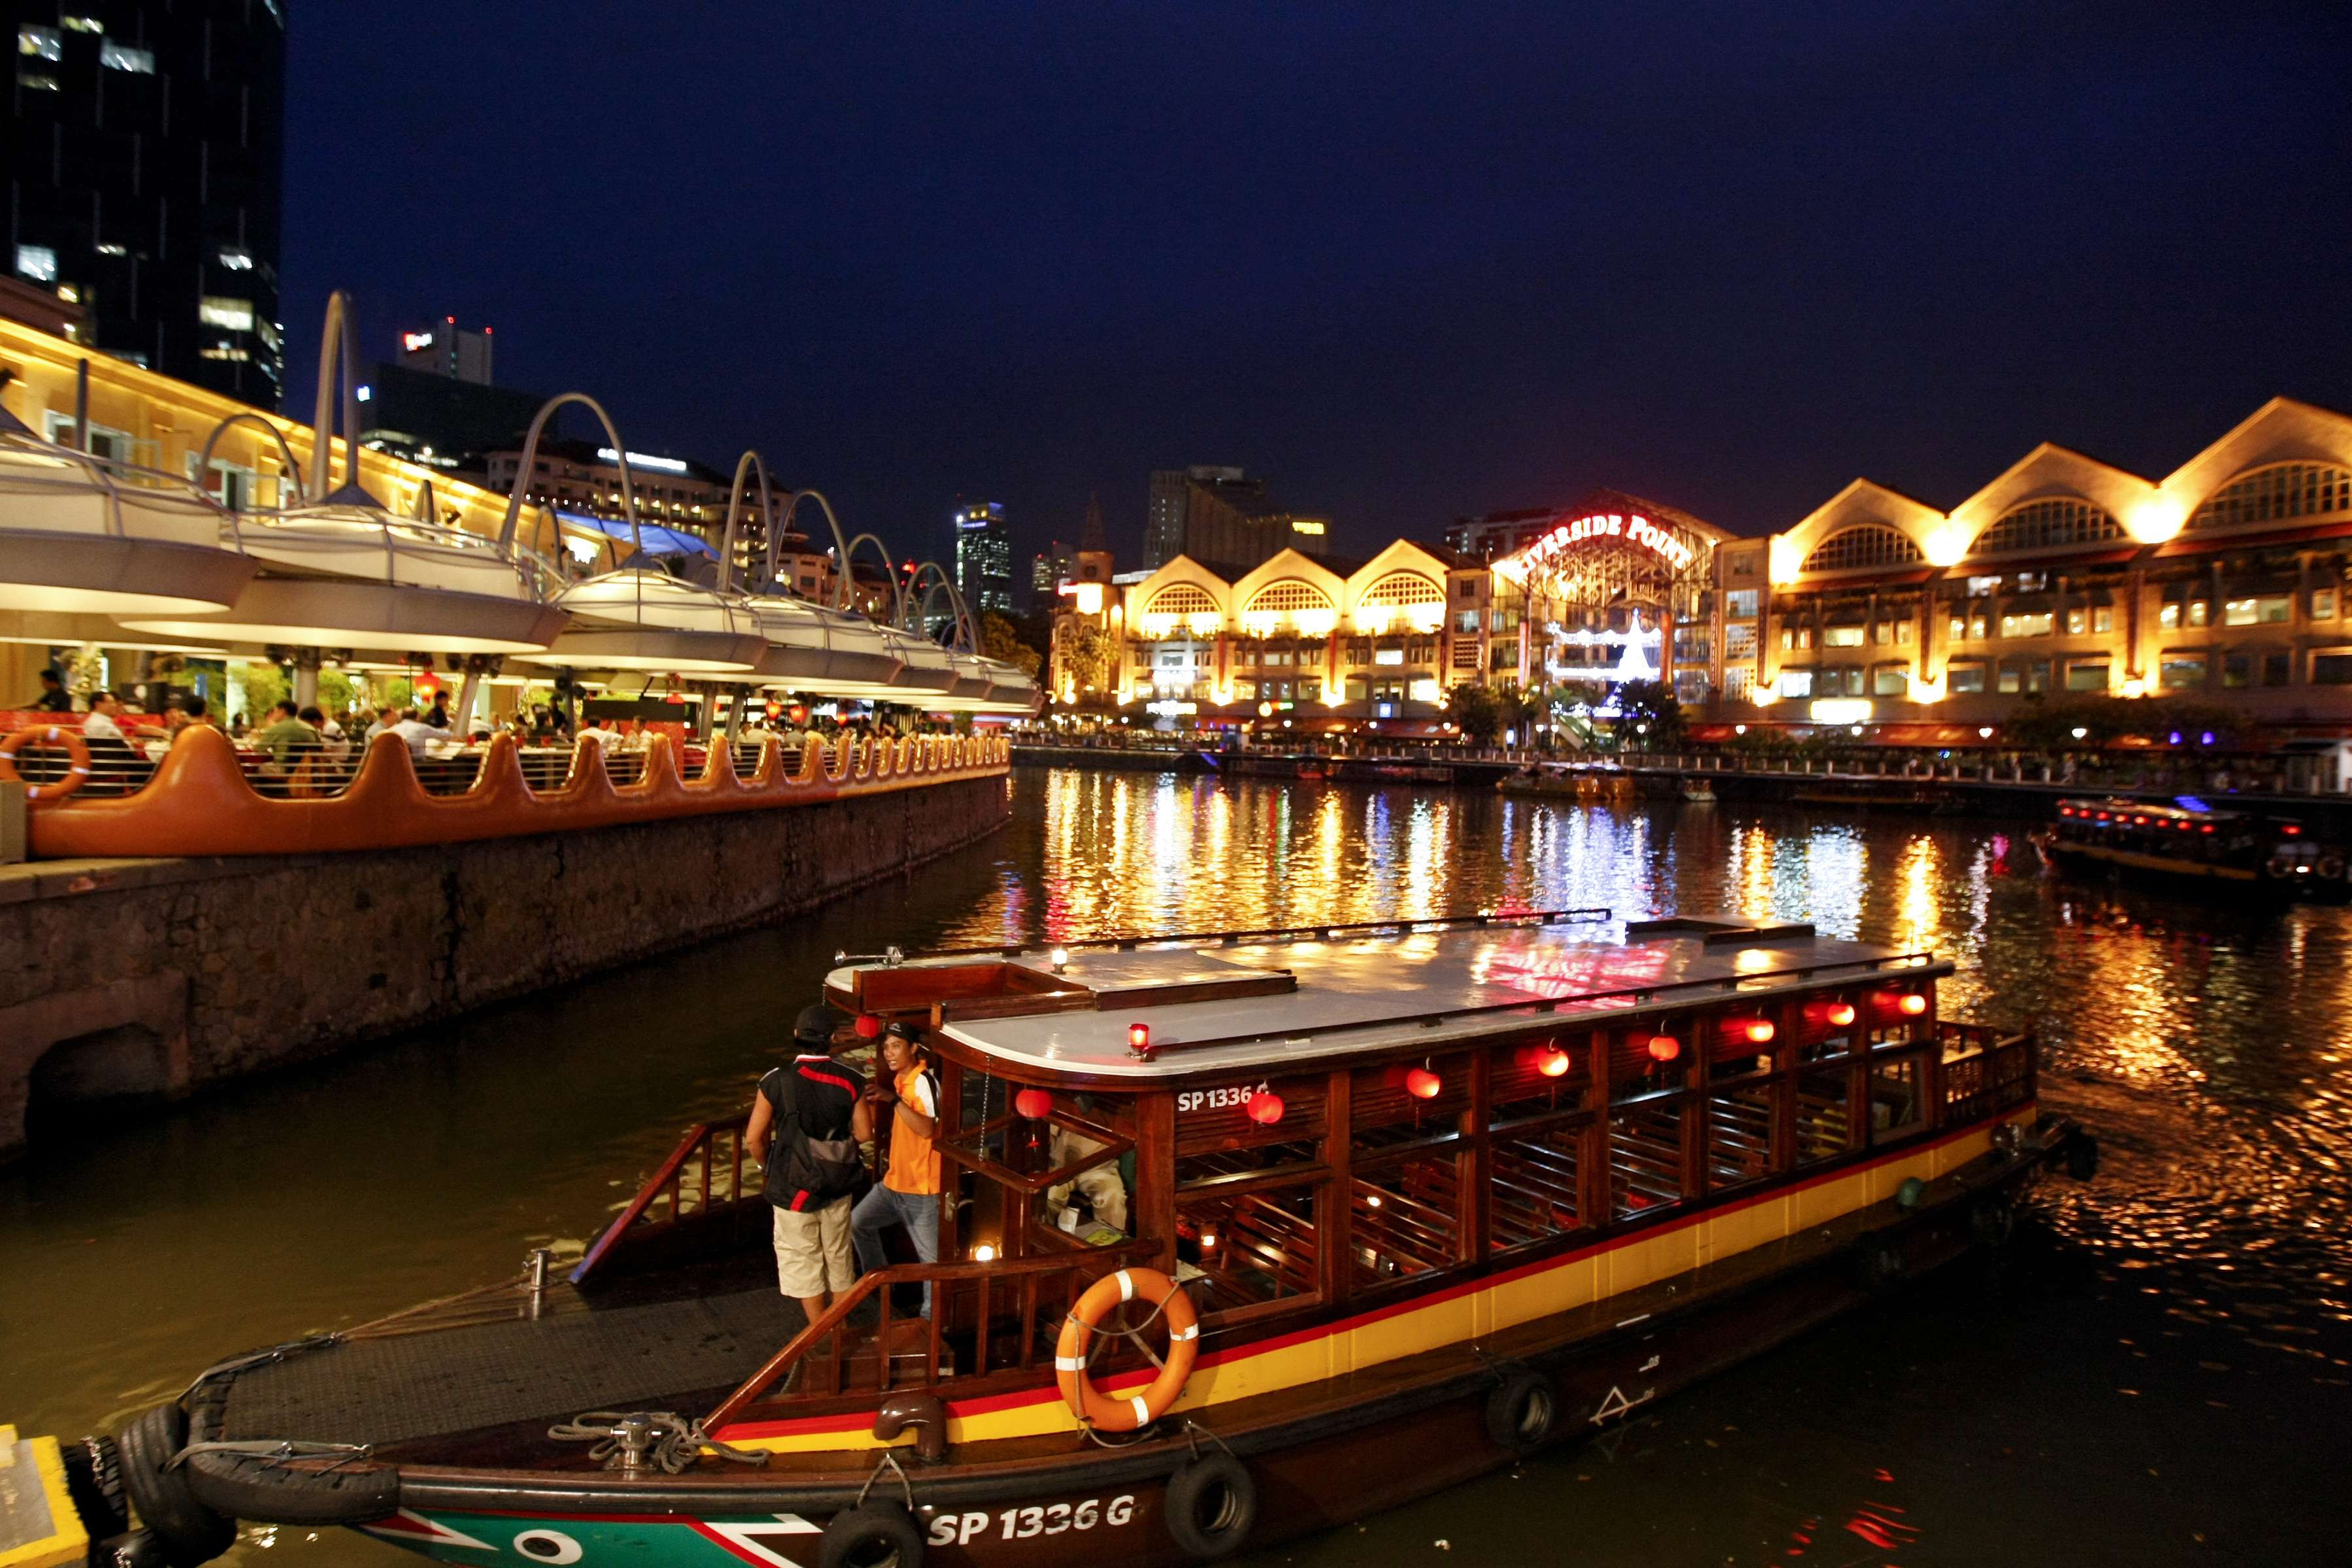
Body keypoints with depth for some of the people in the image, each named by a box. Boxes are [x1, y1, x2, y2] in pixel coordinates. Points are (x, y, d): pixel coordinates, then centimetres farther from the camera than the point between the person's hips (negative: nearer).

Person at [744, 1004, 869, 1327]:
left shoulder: (777, 1082, -15)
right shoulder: (850, 1082, -10)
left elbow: (754, 1138, -10)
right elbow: (862, 1133, -4)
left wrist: (771, 1163, 10)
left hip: (794, 1190, -3)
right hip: (838, 1189, 3)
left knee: (802, 1262, 13)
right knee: (838, 1258, 21)